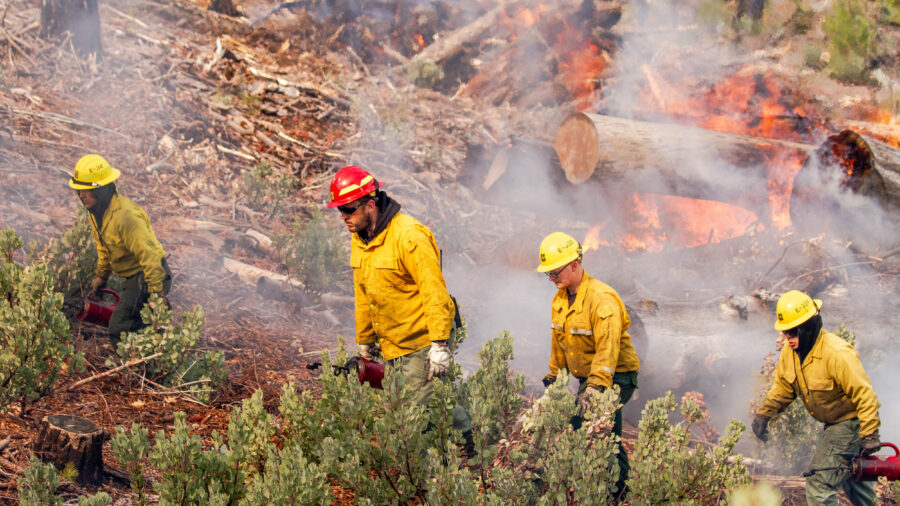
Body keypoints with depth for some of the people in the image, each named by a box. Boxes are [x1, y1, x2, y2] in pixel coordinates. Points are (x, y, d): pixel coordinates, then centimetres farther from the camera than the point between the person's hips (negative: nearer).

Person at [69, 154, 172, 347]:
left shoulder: (125, 217, -29)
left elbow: (148, 254, -29)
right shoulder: (96, 211, 4)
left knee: (120, 331, -14)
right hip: (133, 278, 10)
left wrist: (157, 295, -28)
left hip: (151, 277, -10)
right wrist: (101, 276, 27)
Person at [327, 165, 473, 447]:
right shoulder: (359, 239, 7)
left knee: (424, 406, -12)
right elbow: (362, 295, 19)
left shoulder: (408, 236, -20)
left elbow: (434, 292, -21)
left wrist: (439, 343, -25)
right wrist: (364, 340, 24)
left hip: (422, 343, -8)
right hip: (391, 346, 8)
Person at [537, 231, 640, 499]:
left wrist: (594, 389, -35)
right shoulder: (560, 299, 7)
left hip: (615, 377, -8)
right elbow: (559, 341, 20)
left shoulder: (602, 298, -22)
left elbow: (608, 349, -29)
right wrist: (554, 374, 21)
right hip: (587, 376, 8)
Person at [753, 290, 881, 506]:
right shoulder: (790, 351, -7)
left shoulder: (837, 354, -32)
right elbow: (782, 387, 10)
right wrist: (763, 414, 3)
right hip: (832, 424, 9)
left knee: (820, 483, -14)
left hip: (851, 423, -9)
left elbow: (865, 395, -30)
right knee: (853, 478, 27)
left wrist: (869, 436, -31)